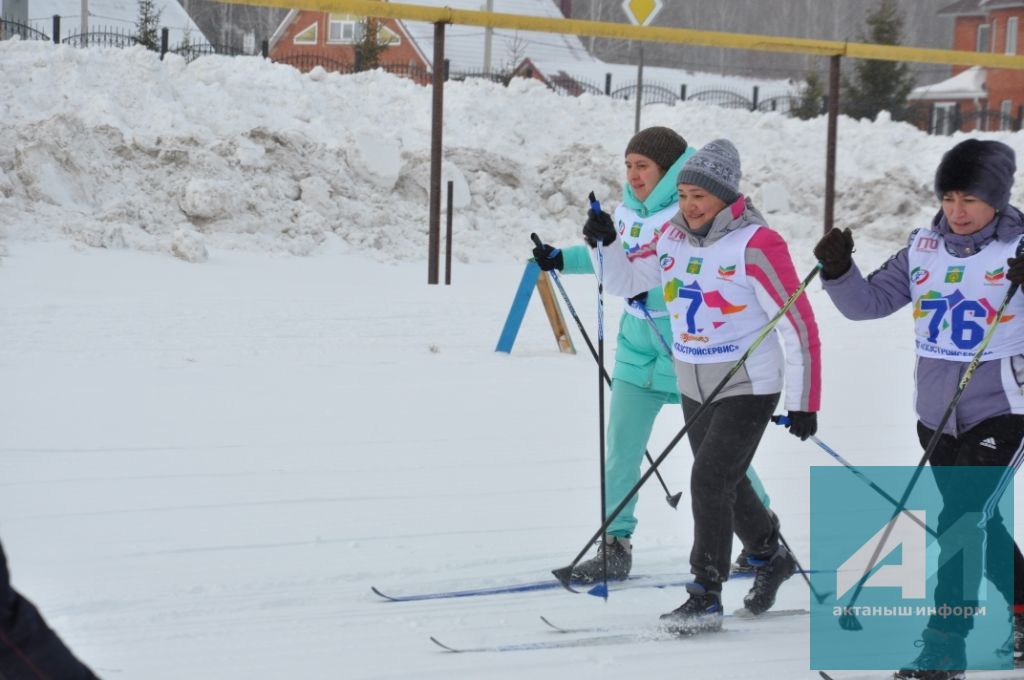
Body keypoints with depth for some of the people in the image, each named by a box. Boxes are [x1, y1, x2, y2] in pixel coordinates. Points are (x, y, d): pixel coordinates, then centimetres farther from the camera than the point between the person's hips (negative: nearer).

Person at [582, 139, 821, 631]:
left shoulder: (755, 245, -19)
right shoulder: (673, 236, 0)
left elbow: (798, 324, -16)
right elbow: (624, 280, 13)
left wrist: (803, 402, -15)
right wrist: (605, 243, -8)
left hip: (748, 387, -7)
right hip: (694, 385, 7)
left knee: (709, 480, -14)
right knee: (725, 484, 17)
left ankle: (706, 597, -5)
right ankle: (771, 557, 41)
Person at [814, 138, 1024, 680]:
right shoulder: (923, 248, 3)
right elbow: (870, 302, 3)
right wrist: (838, 271, -14)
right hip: (936, 412, 6)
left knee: (960, 518, -15)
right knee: (975, 518, 19)